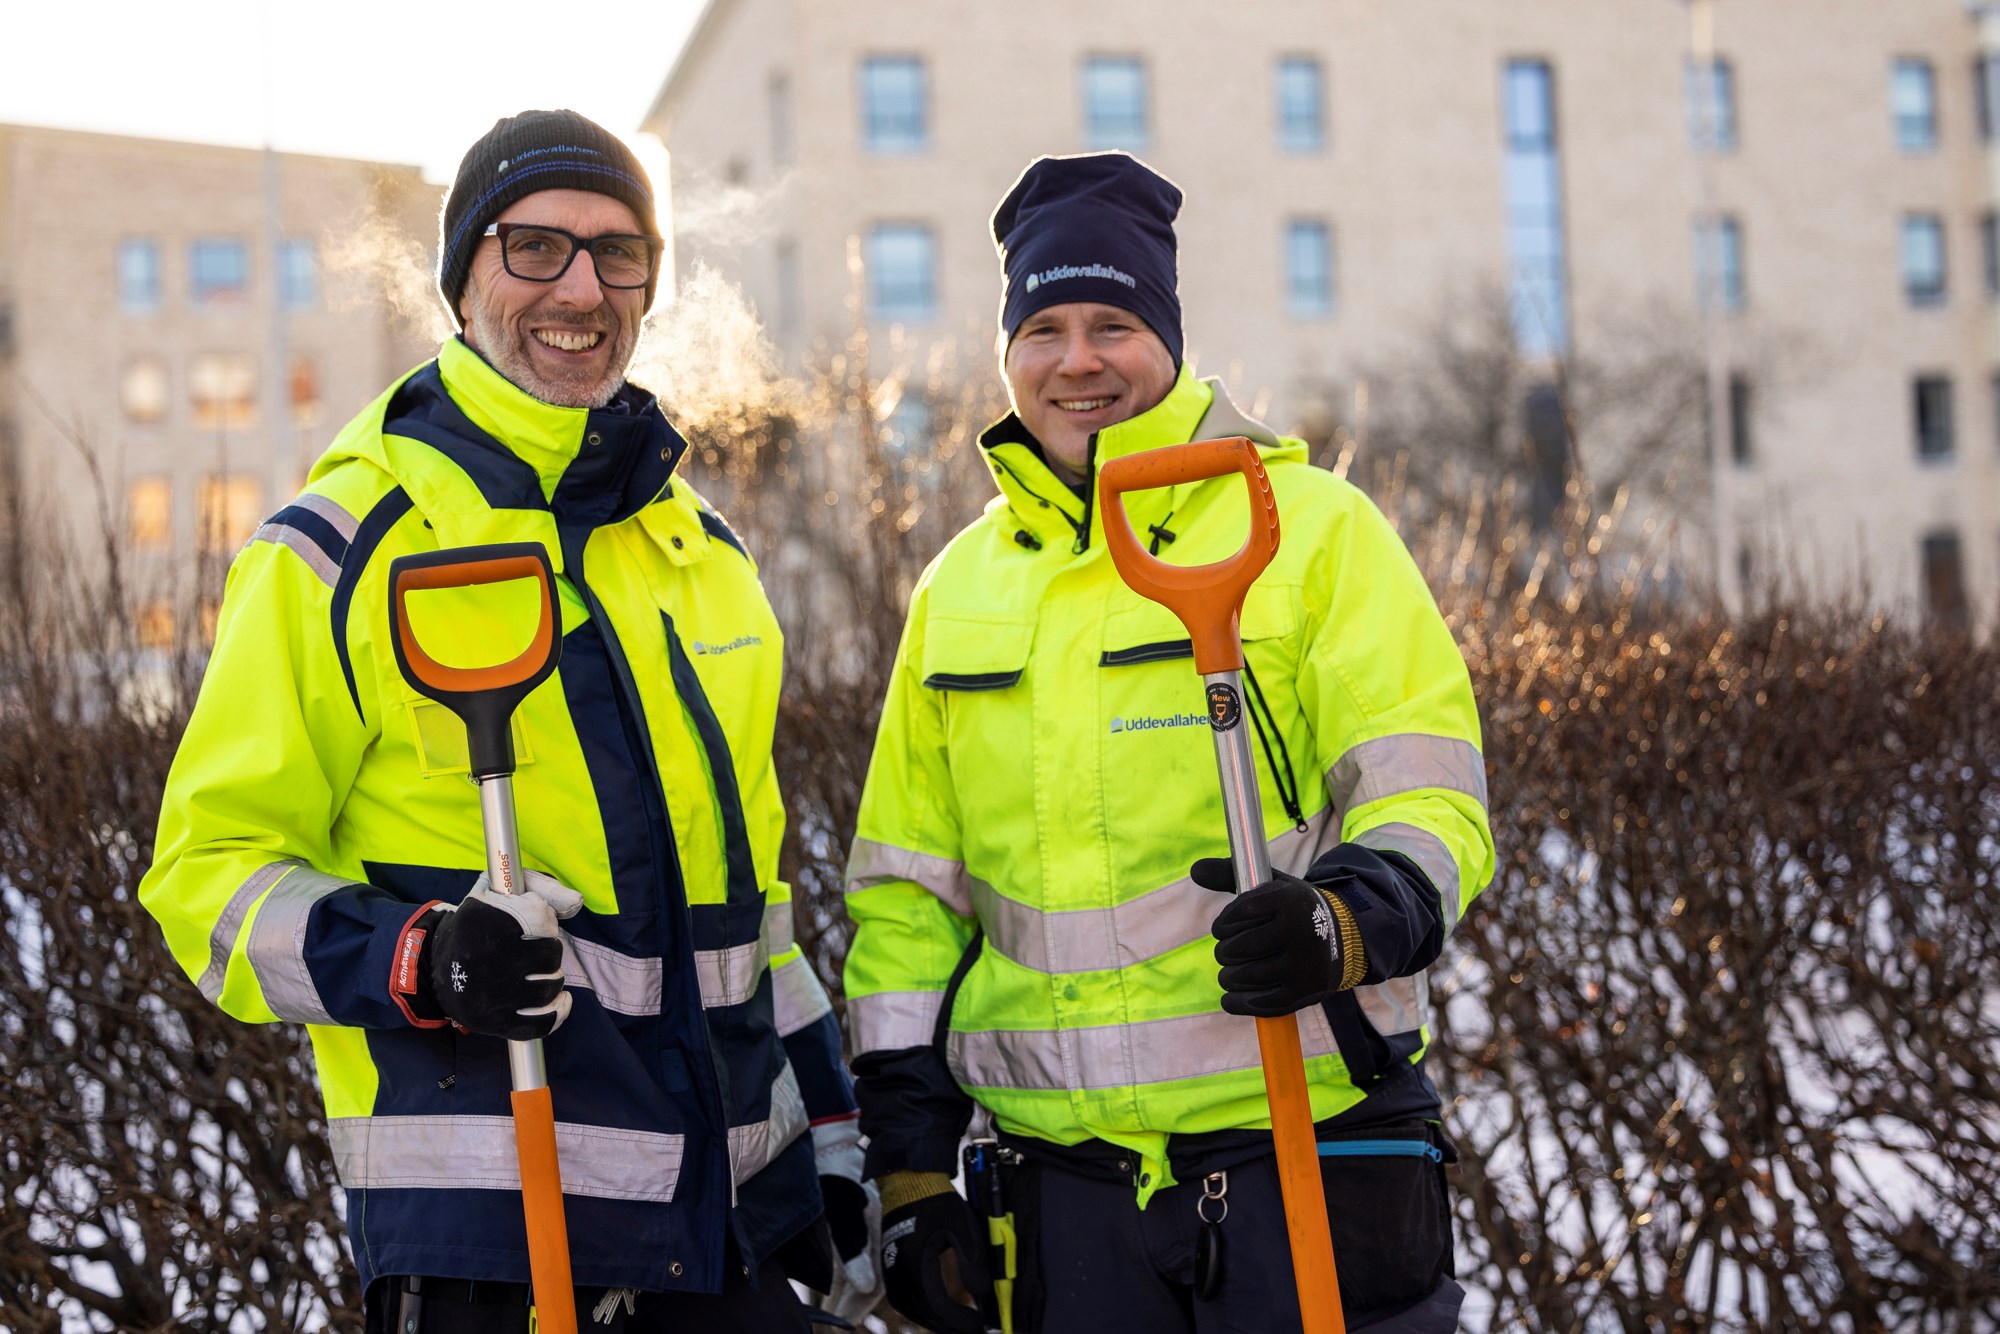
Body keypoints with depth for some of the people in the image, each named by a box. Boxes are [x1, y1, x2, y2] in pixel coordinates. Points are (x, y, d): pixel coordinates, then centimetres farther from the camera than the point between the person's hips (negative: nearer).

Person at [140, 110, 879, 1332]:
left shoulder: (706, 549, 14)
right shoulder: (347, 549, -5)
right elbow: (216, 866, -6)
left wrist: (832, 1131, 17)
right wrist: (418, 964, -23)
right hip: (488, 1216, -5)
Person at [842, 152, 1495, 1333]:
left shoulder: (1314, 527, 1)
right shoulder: (960, 588, 13)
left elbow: (1429, 796, -5)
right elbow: (908, 888, 15)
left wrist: (1347, 921, -26)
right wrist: (910, 1159, 9)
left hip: (1301, 1148, -3)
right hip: (1068, 1179, 4)